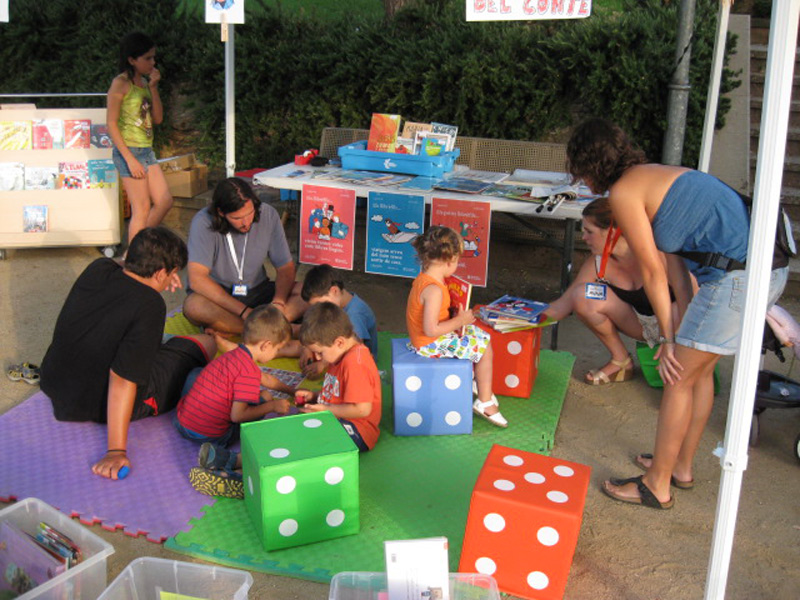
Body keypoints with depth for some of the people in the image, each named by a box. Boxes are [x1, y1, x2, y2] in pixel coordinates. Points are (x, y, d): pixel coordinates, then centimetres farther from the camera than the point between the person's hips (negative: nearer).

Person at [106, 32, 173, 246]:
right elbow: (111, 124, -14)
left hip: (147, 151, 8)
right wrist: (130, 159, -19)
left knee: (165, 201, 9)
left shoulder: (144, 82, 12)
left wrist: (153, 87, -1)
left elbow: (158, 118, 10)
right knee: (142, 209, -4)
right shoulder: (121, 84, -11)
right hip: (129, 151, -8)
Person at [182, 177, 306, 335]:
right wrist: (244, 311, -31)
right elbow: (197, 279, -27)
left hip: (258, 292, 3)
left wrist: (278, 303, -26)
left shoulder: (268, 215, -10)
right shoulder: (203, 223, -20)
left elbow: (286, 268, -5)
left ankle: (226, 331, -26)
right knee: (193, 306, -37)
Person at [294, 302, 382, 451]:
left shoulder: (355, 363, -22)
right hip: (338, 421, 11)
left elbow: (362, 409, -25)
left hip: (358, 433, -11)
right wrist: (315, 396, 12)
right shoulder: (341, 355, 13)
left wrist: (325, 409, -16)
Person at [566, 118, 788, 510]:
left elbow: (653, 272, -5)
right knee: (699, 369, 21)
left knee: (679, 377, 1)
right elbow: (675, 259, 16)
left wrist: (669, 338, 4)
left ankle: (657, 486, 14)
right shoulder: (652, 176, 20)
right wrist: (682, 330, 13)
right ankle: (681, 467, 36)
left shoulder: (623, 191, -8)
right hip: (768, 267, 10)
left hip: (738, 276, -10)